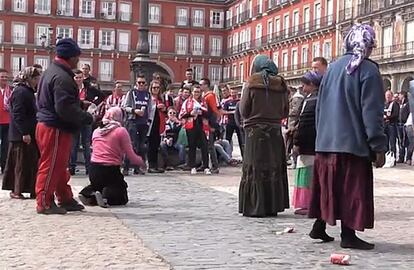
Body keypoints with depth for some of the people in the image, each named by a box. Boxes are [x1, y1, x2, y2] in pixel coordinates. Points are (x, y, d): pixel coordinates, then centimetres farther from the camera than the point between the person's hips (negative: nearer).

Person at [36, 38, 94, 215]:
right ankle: (45, 203, 4)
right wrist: (87, 118, -14)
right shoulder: (62, 77, -19)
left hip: (47, 125, 11)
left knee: (59, 166, 16)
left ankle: (65, 199, 25)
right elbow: (65, 108, -25)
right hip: (56, 129, -11)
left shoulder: (51, 71, 16)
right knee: (51, 166, -3)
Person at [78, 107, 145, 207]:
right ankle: (106, 195, -19)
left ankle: (88, 193, 0)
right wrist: (141, 162, 14)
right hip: (111, 171, -5)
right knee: (122, 198, 13)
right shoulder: (121, 131, -5)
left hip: (93, 170, 5)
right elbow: (131, 156, -6)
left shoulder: (96, 131, 10)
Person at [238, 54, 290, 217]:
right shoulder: (280, 85, 1)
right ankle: (273, 206, 14)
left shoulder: (251, 85, -8)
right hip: (275, 132, 3)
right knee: (274, 169, 10)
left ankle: (254, 207, 1)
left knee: (255, 169, 1)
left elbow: (243, 111, -6)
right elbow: (285, 112, 6)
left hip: (255, 132, -3)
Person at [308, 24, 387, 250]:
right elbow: (372, 112, -14)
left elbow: (320, 106, 15)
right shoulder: (368, 70, -9)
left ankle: (319, 226, 20)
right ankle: (348, 234, 4)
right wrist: (378, 146, -11)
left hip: (326, 141, 7)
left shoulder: (333, 68, 11)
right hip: (353, 142, -6)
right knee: (352, 188, 1)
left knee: (328, 185, 15)